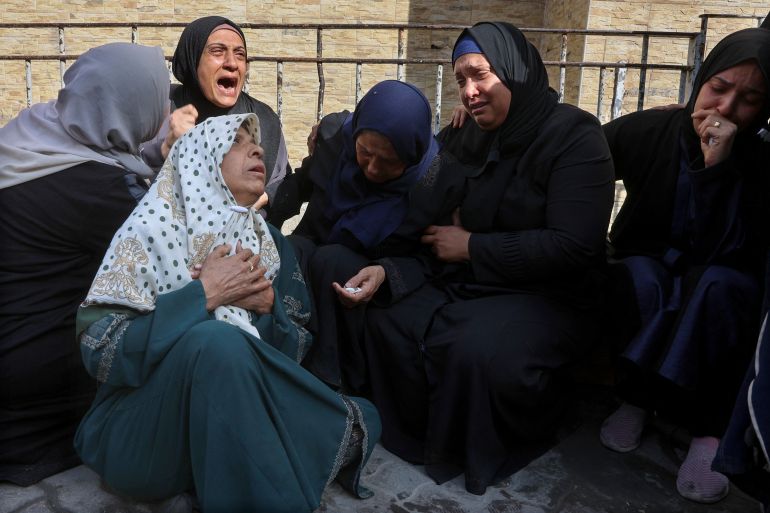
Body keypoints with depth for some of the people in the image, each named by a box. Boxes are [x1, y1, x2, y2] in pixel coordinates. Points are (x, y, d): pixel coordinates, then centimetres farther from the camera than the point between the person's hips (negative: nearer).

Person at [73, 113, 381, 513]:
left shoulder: (267, 241, 6)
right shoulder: (153, 228, -9)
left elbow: (294, 350, 8)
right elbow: (99, 349, -17)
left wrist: (269, 306, -12)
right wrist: (204, 294, -20)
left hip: (239, 413, 4)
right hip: (142, 425, -3)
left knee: (360, 422, -15)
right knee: (217, 339, -34)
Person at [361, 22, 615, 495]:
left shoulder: (574, 136, -12)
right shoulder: (467, 139, 8)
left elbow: (573, 247, -22)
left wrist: (471, 247, -16)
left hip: (548, 296, -6)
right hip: (467, 280, 6)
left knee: (480, 351, -34)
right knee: (384, 316, -16)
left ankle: (482, 450, -1)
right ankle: (425, 433, 4)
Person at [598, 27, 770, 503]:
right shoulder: (646, 131, -10)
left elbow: (728, 255, -25)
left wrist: (719, 170, -32)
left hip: (720, 295, 0)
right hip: (645, 280, 1)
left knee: (720, 283, -34)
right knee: (640, 273, -33)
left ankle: (710, 429, -28)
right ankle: (637, 395, -18)